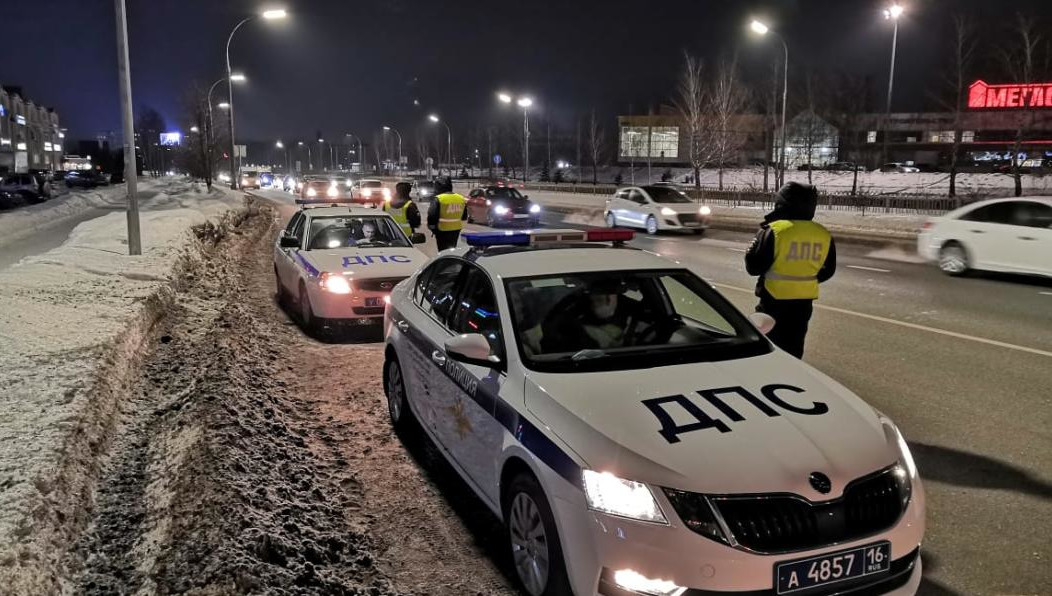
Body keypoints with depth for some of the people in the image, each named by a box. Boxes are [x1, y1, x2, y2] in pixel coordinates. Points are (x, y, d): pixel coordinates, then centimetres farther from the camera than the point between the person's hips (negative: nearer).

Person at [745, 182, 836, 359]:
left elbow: (753, 267, -11)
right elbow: (828, 271, 14)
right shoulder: (824, 235, 1)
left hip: (775, 300, -5)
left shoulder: (774, 231, -16)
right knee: (793, 348, 16)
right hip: (805, 301, 5)